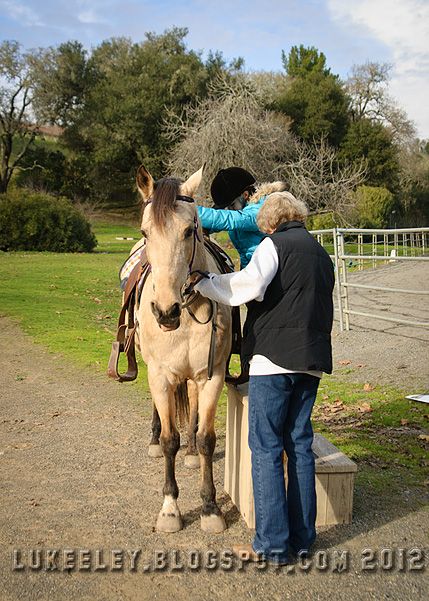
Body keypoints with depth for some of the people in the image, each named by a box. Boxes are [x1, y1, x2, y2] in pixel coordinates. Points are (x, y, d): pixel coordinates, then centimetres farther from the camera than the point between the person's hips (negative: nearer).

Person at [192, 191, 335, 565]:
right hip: (313, 360, 7)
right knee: (300, 443, 13)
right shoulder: (322, 254, 19)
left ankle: (272, 545, 3)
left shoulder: (275, 244, -4)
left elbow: (251, 285, -22)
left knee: (266, 447, -1)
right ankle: (302, 537, 19)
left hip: (273, 357, -7)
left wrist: (202, 280, -13)